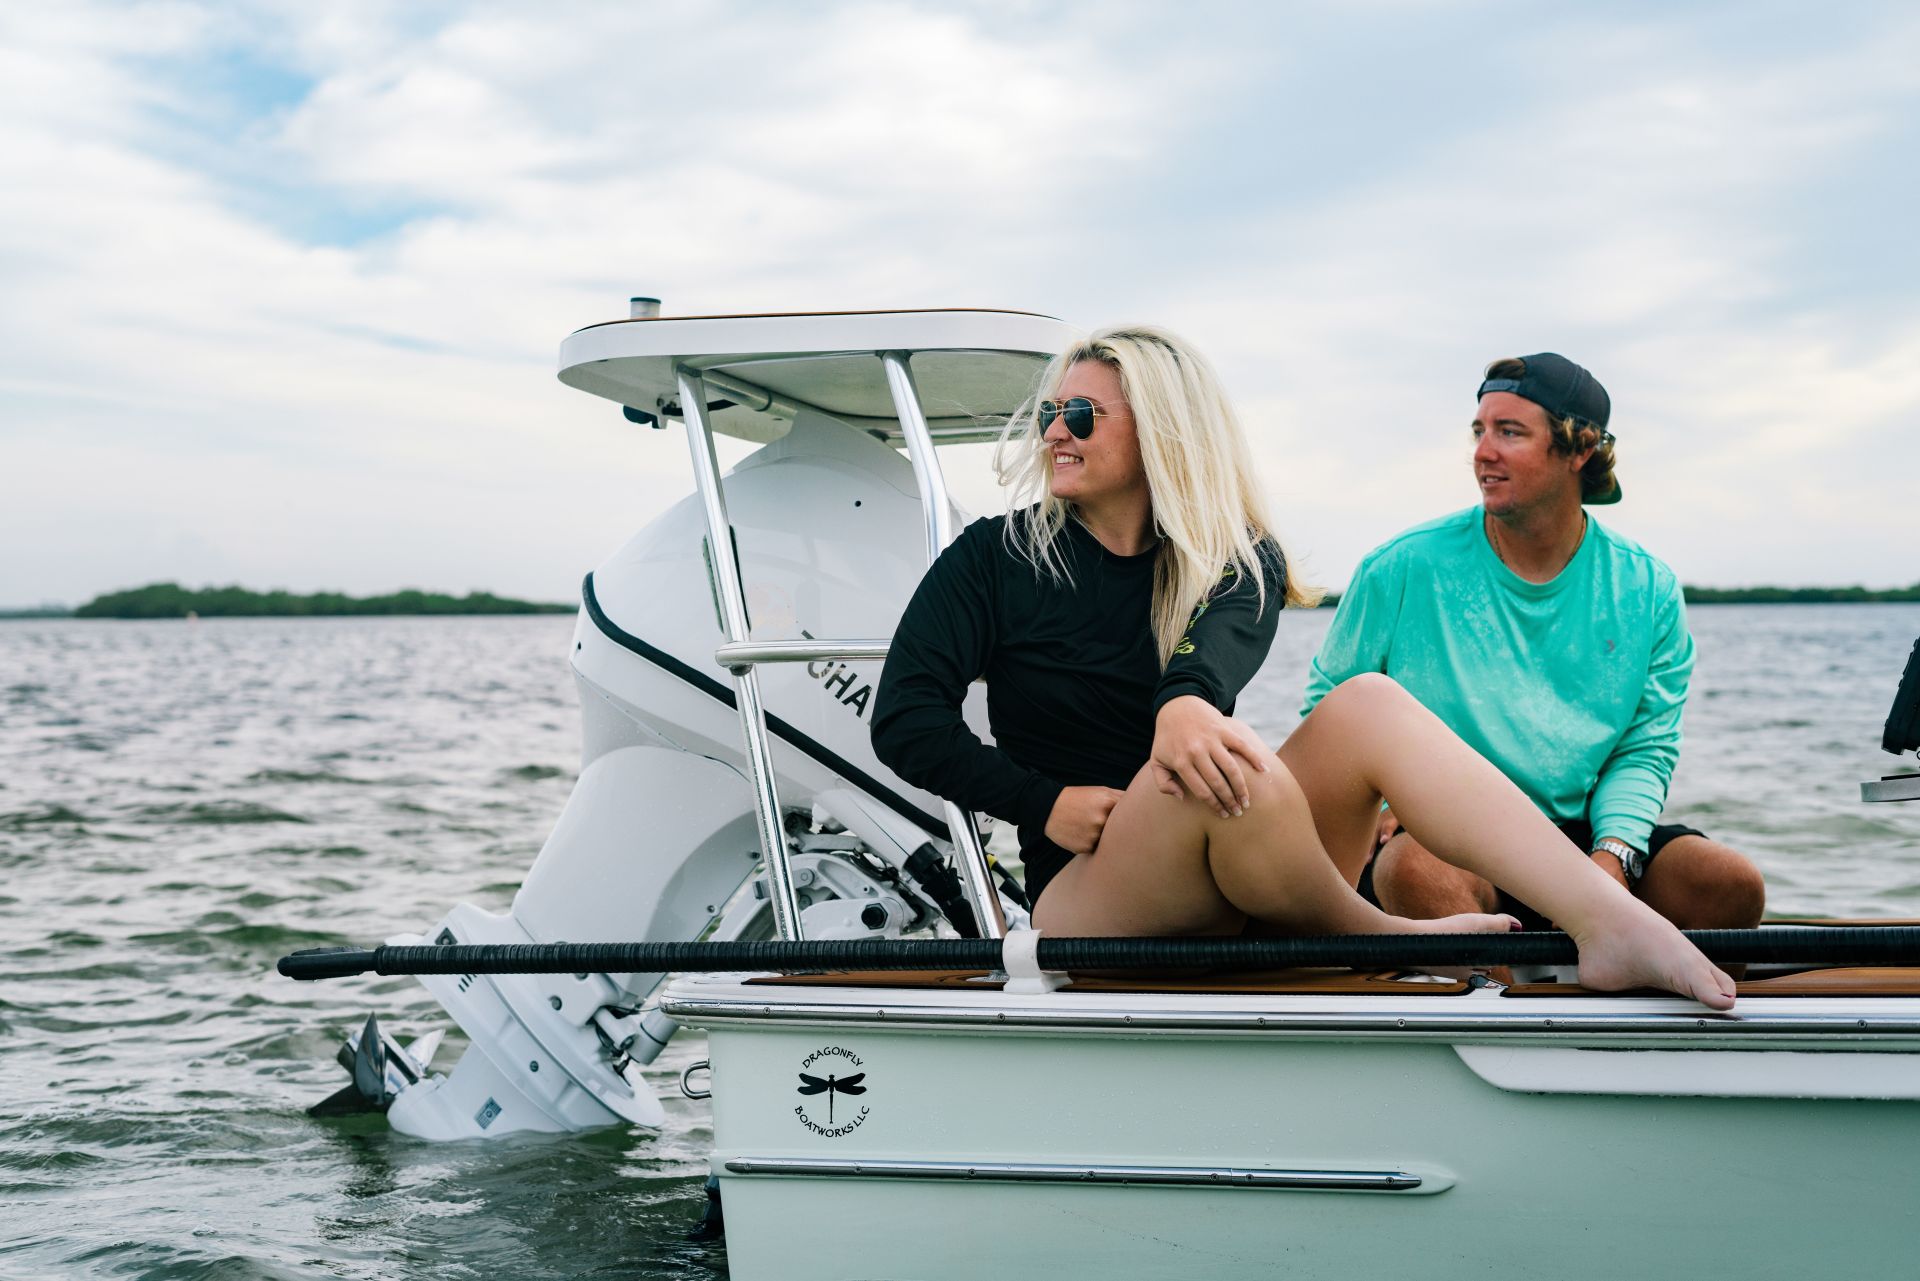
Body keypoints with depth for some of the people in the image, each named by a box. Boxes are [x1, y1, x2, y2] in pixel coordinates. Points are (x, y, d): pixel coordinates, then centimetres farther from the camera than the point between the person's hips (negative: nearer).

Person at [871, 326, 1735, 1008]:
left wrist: (1187, 697, -40)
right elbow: (904, 720, -3)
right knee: (1220, 768, -35)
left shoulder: (1235, 558, 9)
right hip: (1085, 894, -3)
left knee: (1366, 705, -24)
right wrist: (1047, 803, -15)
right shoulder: (997, 558, 5)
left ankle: (1612, 927, -38)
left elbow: (1224, 642, -16)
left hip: (1235, 890, 3)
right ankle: (1385, 943, -14)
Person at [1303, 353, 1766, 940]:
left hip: (1579, 835, 3)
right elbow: (1329, 705, 8)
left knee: (1732, 884, -22)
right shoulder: (1402, 570, 1)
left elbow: (1644, 749, 6)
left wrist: (1613, 855, -12)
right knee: (1416, 866, -38)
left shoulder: (1647, 590, 7)